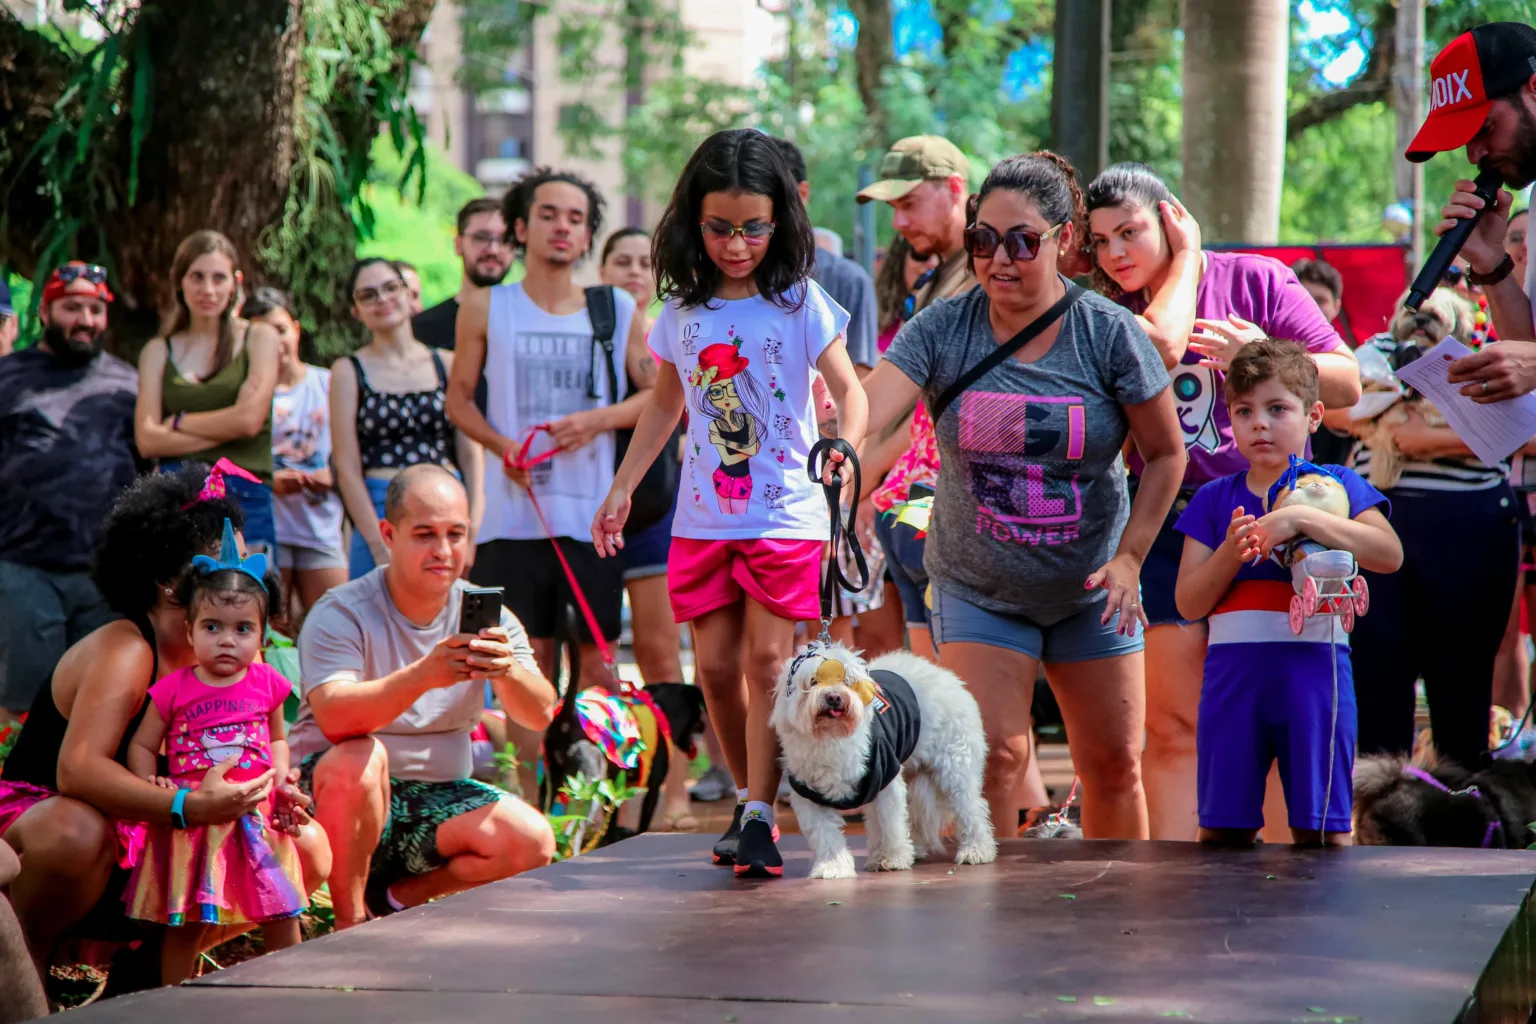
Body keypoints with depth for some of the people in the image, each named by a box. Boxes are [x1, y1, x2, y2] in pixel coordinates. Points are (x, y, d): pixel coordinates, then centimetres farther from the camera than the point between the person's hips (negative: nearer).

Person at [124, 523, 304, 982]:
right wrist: (152, 787, -13)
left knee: (281, 917, 5)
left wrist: (282, 778, 1)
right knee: (183, 922, 4)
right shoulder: (174, 690, -4)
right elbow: (141, 746, 3)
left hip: (258, 820, 2)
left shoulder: (267, 684, 4)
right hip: (190, 821, -2)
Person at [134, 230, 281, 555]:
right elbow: (147, 440, 2)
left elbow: (249, 419, -4)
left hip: (243, 496, -2)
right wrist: (226, 427, -5)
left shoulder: (259, 338, 9)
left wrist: (178, 422, 4)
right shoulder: (158, 351, 13)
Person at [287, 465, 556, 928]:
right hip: (335, 795, -4)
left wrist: (509, 673, -36)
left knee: (533, 843, -19)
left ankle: (397, 896, 4)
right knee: (359, 757, -36)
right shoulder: (341, 614, -14)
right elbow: (334, 718, -32)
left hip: (439, 796, 4)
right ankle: (350, 923, -17)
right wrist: (423, 676, -47)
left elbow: (540, 716, -13)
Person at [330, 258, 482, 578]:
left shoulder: (448, 364, 11)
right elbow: (347, 467, -1)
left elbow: (471, 455, 7)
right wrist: (380, 546, -9)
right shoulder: (349, 372, 5)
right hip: (380, 516, -2)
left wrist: (473, 532, -5)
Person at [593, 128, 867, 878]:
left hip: (785, 514, -4)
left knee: (767, 661, -9)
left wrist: (847, 447, -27)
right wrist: (622, 489, 17)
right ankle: (748, 801, 20)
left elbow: (848, 387, -6)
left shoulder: (800, 302, -3)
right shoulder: (683, 310, 8)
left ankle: (760, 817, -8)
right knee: (716, 665, 4)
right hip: (704, 517, 4)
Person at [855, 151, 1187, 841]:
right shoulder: (941, 331, -10)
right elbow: (864, 409, -24)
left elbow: (1166, 453, -2)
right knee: (993, 754, -13)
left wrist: (1129, 556, -10)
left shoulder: (1109, 334, -11)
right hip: (978, 590, -1)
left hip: (1089, 590, 1)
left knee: (1114, 763, 9)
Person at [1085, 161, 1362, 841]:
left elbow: (1346, 383, 2)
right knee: (1175, 726, -1)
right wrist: (1186, 258, -4)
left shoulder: (1256, 280, 4)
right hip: (1168, 527, 1)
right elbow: (1160, 343, -19)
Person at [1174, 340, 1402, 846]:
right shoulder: (1214, 499, 11)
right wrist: (1229, 553, -12)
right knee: (1221, 826, 6)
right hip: (1233, 670, 2)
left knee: (1320, 829, 1)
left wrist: (1302, 518, -21)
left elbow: (1389, 553, -15)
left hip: (1313, 668, -2)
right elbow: (1189, 604, 5)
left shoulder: (1335, 485, 4)